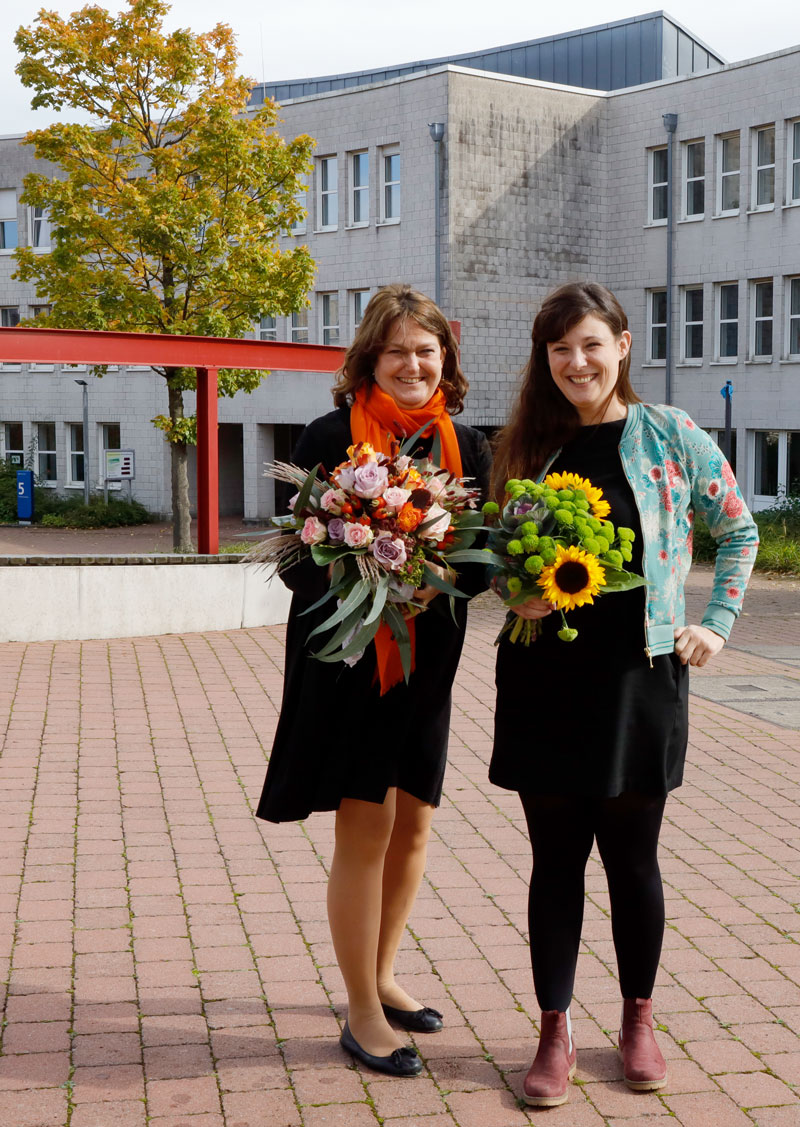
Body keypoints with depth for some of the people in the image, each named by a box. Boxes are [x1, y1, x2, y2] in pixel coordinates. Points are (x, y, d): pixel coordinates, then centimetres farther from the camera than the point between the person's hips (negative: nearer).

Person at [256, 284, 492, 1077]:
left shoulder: (465, 446, 4)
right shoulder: (330, 437, -8)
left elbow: (483, 558, 4)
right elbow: (297, 557, -9)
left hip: (427, 661, 5)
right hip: (346, 659, -5)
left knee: (412, 828, 14)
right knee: (364, 833, -1)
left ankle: (379, 977, 34)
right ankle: (362, 1014, 13)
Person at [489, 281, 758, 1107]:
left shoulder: (671, 436, -1)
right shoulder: (526, 448, 6)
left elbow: (738, 532, 10)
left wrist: (718, 623, 2)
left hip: (639, 675, -2)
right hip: (544, 676, 2)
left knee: (632, 858, 9)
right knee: (556, 860, 7)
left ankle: (638, 1022, 28)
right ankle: (554, 1034, 19)